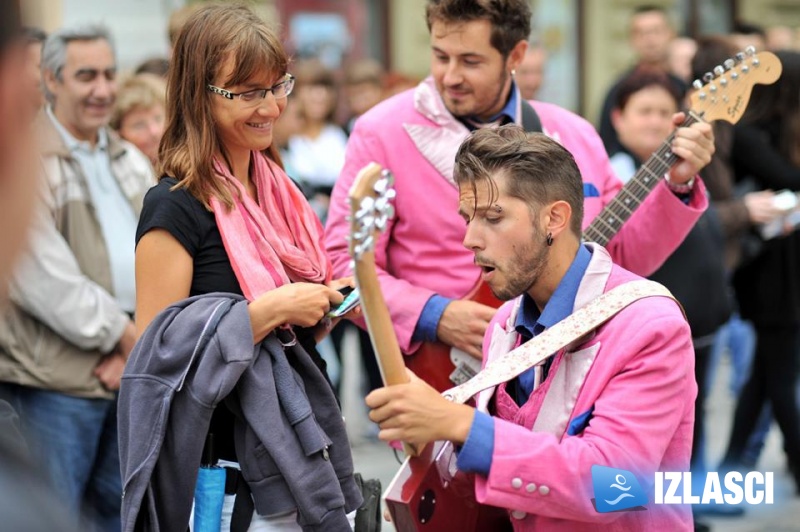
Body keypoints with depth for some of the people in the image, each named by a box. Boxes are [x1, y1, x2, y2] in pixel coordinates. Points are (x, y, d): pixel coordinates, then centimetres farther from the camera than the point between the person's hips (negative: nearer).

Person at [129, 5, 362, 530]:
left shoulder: (278, 191, 10)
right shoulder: (175, 207, -13)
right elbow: (158, 357, -17)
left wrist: (327, 306, 0)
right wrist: (273, 308, -20)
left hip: (305, 454, 7)